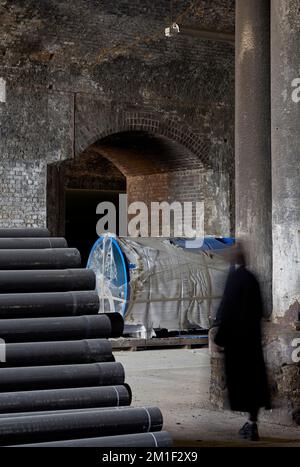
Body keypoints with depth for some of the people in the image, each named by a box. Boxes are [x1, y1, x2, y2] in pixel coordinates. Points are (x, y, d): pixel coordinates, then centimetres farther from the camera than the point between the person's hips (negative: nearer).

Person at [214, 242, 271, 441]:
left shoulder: (234, 277, -13)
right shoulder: (251, 278, 6)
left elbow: (228, 307, -15)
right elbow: (259, 308, 11)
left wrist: (220, 336, -10)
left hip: (237, 335, -7)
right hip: (252, 335, 7)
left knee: (241, 377, 0)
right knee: (254, 374, 10)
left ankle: (252, 424, 2)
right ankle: (252, 422, 15)